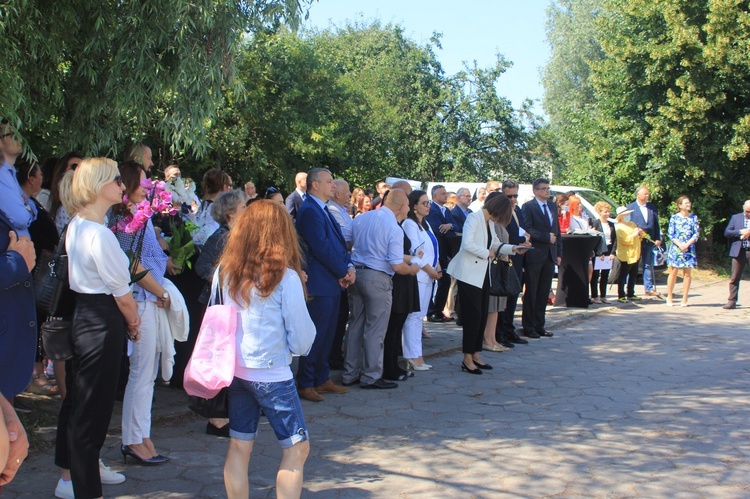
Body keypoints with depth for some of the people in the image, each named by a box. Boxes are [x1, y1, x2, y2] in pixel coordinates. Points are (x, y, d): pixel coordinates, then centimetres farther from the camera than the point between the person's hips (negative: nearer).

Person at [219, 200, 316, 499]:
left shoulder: (226, 271, -2)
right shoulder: (285, 277, -15)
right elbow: (301, 331, -8)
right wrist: (301, 347, 11)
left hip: (235, 370, 5)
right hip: (272, 373, -5)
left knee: (239, 446, 13)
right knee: (297, 447, 6)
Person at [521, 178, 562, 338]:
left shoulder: (553, 206, 15)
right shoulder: (528, 206, -5)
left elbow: (557, 230, 16)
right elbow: (527, 229, -14)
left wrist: (559, 253, 11)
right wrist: (546, 237, -17)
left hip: (550, 255, 6)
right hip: (534, 255, -6)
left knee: (544, 292, 9)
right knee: (531, 293, 0)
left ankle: (539, 325, 16)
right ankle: (528, 327, 7)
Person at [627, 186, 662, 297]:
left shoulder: (652, 208, 13)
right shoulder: (630, 207, -1)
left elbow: (656, 224, 11)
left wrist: (658, 238, 4)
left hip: (649, 241, 4)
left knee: (648, 265, 8)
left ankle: (649, 288, 15)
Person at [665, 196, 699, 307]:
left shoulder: (694, 218, 7)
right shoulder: (674, 217, 3)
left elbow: (696, 234, 2)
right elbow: (670, 234, 0)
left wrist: (687, 245, -11)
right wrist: (680, 244, -13)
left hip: (689, 249, 2)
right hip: (675, 248, -1)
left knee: (687, 274, 1)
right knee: (673, 272, -3)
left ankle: (684, 299, 4)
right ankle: (669, 297, 4)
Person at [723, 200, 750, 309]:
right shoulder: (736, 217, 10)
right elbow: (726, 232, 2)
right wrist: (741, 232, -11)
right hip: (739, 252, 1)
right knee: (734, 278, 3)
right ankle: (732, 301, 7)